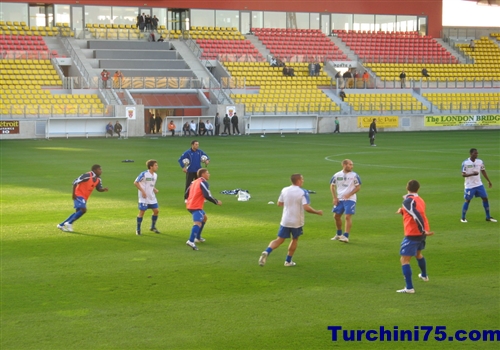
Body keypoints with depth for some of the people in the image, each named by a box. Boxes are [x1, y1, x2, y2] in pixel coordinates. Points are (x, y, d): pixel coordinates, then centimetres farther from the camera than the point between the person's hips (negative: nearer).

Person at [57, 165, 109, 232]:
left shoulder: (98, 179, 3)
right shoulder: (87, 176, -21)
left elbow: (99, 188, 11)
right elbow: (75, 182, -19)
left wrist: (104, 189, -12)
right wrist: (74, 194, -19)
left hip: (84, 198, 9)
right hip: (79, 195, -9)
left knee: (78, 212, 13)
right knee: (83, 209, -24)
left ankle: (62, 225, 22)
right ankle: (69, 223, -12)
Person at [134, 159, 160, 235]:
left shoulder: (155, 175, 7)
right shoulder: (144, 174, -15)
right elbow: (135, 183, -13)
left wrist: (155, 189, -1)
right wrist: (142, 191, -18)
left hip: (152, 197, 7)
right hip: (144, 197, -7)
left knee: (156, 211, 4)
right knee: (142, 212, -5)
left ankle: (153, 227, 23)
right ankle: (138, 229, 7)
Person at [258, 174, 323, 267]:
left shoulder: (284, 190, 1)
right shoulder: (303, 192, -13)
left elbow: (279, 204, 11)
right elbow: (306, 207, -22)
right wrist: (317, 212, -8)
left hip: (285, 220, 3)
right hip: (297, 221, -3)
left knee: (279, 240, 7)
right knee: (295, 239, 20)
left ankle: (266, 252, -18)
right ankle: (288, 261, 23)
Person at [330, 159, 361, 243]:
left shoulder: (354, 175, -4)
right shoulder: (337, 175, 2)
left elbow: (358, 187, -2)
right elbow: (332, 186, 11)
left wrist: (349, 194, -14)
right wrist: (334, 197, 1)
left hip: (350, 199, -4)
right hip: (339, 199, 4)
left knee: (348, 217, -12)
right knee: (336, 216, 10)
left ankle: (346, 236, -12)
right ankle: (339, 234, 29)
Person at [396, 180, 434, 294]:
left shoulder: (408, 201, -14)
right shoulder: (419, 200, 11)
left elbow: (416, 216, -27)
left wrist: (423, 230, -27)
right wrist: (403, 211, 7)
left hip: (412, 234, -9)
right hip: (421, 233, 9)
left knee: (404, 260, -8)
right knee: (418, 254, 34)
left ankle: (409, 287, -18)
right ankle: (424, 275, 55)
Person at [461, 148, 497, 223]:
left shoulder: (480, 162, 1)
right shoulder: (465, 163, -13)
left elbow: (483, 171, 14)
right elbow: (463, 175, -14)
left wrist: (489, 181, 15)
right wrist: (472, 174, -30)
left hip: (479, 184, 5)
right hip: (469, 186, -5)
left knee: (485, 198, 2)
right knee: (467, 200, 1)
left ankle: (488, 217, 12)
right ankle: (463, 218, 13)